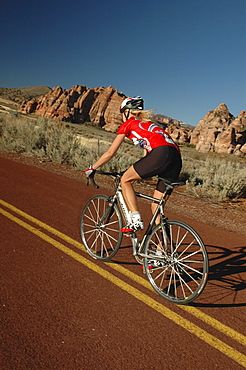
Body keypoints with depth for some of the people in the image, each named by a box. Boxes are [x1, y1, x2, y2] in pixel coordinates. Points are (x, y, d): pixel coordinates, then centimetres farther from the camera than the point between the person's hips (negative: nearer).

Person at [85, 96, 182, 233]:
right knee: (156, 206, 13)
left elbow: (110, 153, 15)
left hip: (162, 154, -7)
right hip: (177, 159, 8)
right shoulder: (148, 124, 35)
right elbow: (147, 155, 38)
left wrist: (92, 168, 26)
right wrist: (135, 174, 47)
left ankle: (136, 221, -1)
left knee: (125, 180, 8)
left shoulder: (128, 124, 15)